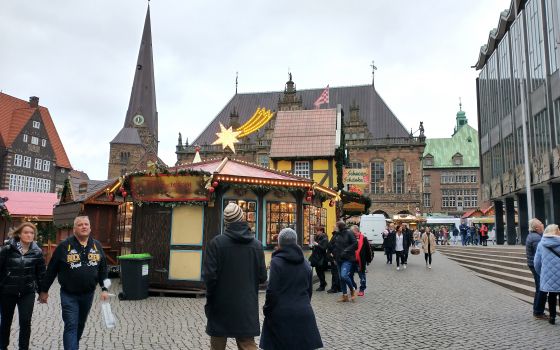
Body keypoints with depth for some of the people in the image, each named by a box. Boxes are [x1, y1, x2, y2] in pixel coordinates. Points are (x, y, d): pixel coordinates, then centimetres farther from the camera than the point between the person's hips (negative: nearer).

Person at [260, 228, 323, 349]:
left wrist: (267, 310, -1)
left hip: (281, 315, -5)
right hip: (303, 313, 5)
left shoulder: (276, 261, -9)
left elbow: (272, 291, -13)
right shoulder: (305, 263, 10)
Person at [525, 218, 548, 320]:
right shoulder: (536, 238, -20)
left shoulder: (531, 236, 13)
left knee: (540, 289, 17)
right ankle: (538, 312, 3)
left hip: (534, 265, 11)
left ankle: (537, 311, 26)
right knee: (541, 290, -4)